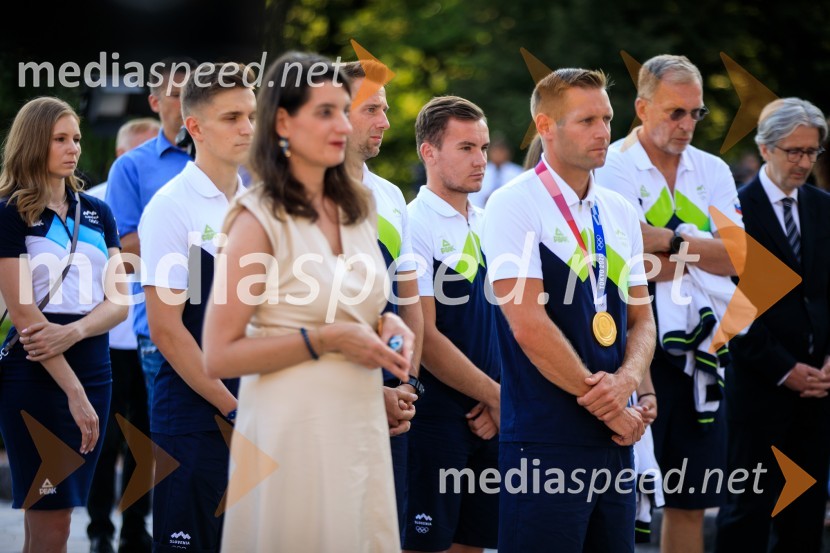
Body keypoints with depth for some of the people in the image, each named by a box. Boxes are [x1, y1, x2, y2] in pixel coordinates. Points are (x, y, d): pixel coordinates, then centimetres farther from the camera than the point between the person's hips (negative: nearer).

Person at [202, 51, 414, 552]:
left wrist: (386, 324, 3)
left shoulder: (357, 208, 10)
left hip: (363, 421, 6)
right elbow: (220, 357, -14)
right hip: (296, 429, -6)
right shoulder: (259, 219, -10)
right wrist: (323, 341, -18)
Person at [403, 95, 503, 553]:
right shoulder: (413, 227, -10)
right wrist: (495, 395, -7)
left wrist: (500, 399, 0)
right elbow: (426, 339, -14)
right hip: (436, 422, -7)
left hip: (488, 422, 7)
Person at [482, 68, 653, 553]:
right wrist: (607, 405, -10)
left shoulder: (620, 212, 14)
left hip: (615, 439, 7)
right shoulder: (516, 205, -7)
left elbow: (641, 319, 15)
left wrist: (626, 379, -7)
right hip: (548, 440, -7)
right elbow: (529, 325, -14)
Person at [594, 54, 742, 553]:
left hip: (700, 356, 5)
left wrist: (669, 240, -16)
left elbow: (738, 258, -4)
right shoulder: (611, 169, -6)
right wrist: (704, 252, -8)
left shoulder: (712, 172, 10)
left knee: (693, 501, 9)